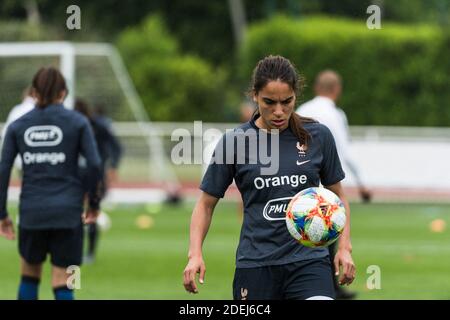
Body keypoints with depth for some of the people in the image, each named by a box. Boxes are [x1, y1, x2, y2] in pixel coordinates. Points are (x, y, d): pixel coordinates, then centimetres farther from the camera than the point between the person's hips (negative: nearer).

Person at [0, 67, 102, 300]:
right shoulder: (77, 122, 1)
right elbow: (94, 165, -7)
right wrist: (94, 203, 7)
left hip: (31, 211, 2)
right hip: (67, 211, -2)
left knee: (30, 276, 20)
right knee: (62, 284, 0)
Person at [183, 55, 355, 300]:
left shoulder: (318, 136, 3)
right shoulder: (234, 142, -1)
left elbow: (336, 196, 15)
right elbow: (206, 203, 7)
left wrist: (344, 247, 3)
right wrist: (195, 254, -7)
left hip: (309, 260, 0)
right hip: (256, 265, 0)